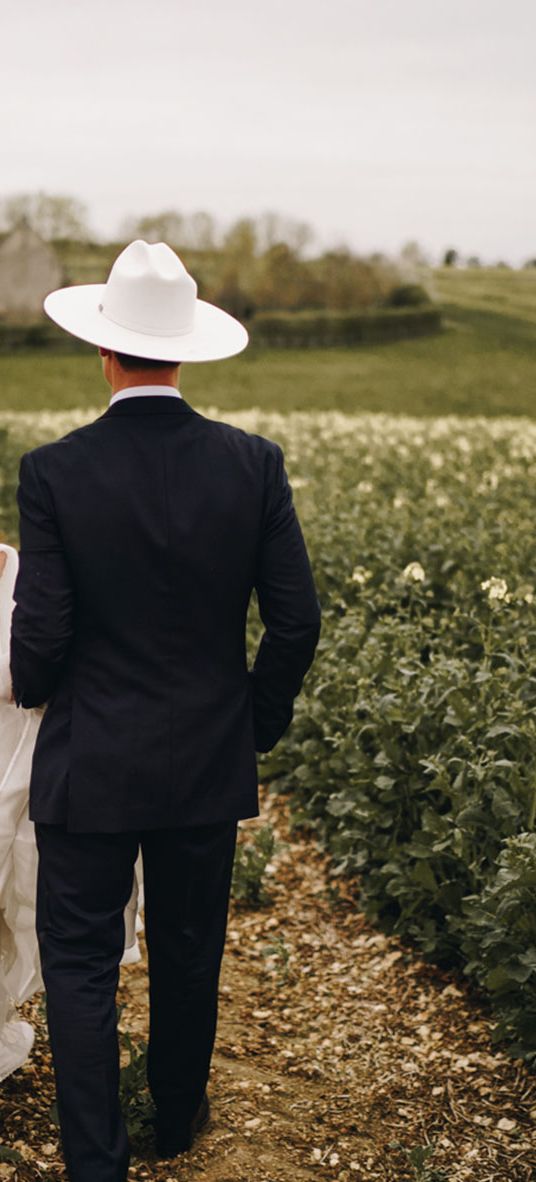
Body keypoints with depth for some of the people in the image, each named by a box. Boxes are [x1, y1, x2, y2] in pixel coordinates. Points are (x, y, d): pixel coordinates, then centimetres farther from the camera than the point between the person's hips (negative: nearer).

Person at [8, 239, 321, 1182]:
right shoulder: (253, 464, -8)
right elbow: (295, 624, -5)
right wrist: (259, 722, 12)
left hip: (92, 769, -3)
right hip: (210, 766, 3)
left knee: (80, 962, 10)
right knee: (189, 953, 20)